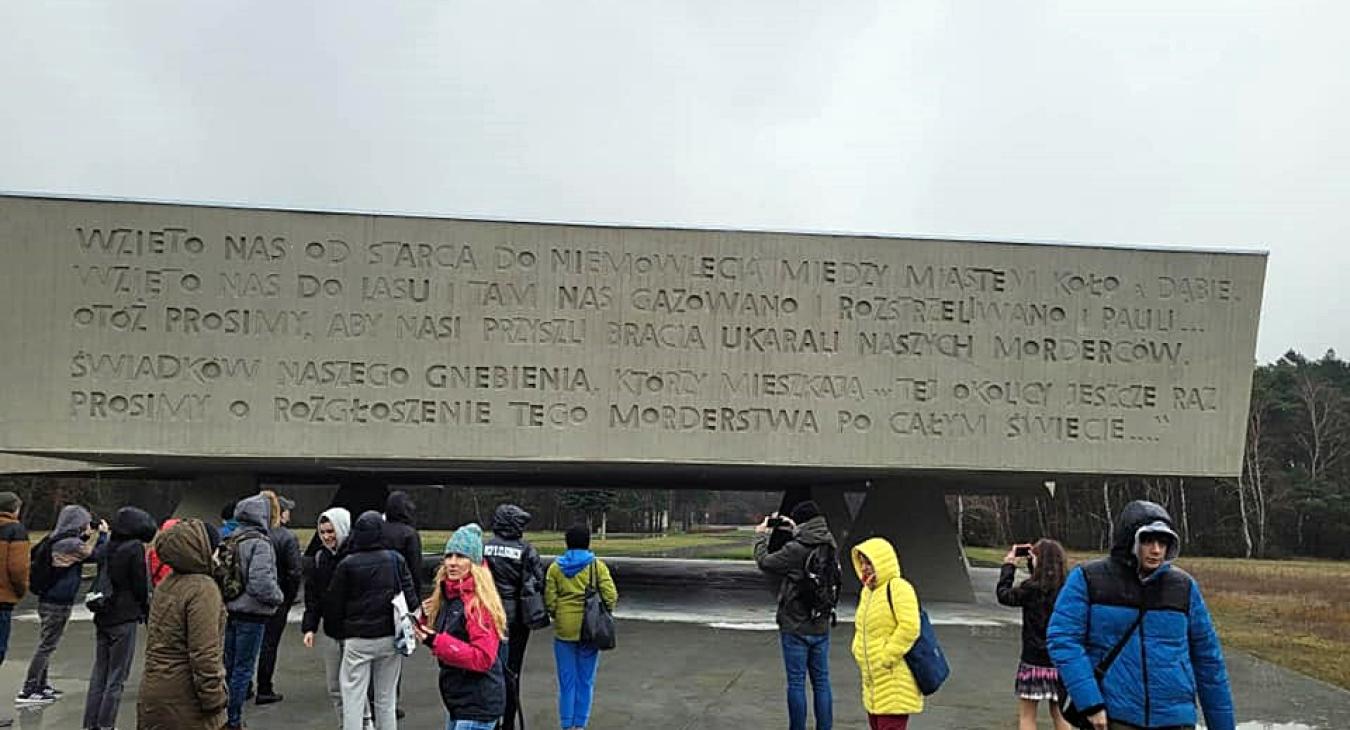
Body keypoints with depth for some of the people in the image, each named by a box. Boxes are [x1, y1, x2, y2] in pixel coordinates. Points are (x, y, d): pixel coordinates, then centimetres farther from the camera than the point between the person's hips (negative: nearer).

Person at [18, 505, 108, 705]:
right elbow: (97, 554, -15)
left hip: (48, 600, 10)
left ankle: (41, 685, 31)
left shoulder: (56, 541, 8)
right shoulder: (70, 544, -20)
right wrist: (102, 533, -3)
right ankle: (28, 691, 0)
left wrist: (91, 535, 9)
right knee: (46, 646, -4)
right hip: (58, 603, -10)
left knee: (47, 645, 20)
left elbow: (83, 550, 18)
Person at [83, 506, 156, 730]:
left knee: (99, 674, 14)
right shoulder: (135, 548, -12)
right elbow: (140, 586, -9)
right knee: (116, 677, 1)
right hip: (125, 619, -7)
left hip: (102, 617, 7)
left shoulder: (107, 548, 7)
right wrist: (146, 611, 5)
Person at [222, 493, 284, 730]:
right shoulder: (259, 543, -17)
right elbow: (261, 583, -25)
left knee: (229, 665, 17)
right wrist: (277, 597, -8)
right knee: (243, 668, 3)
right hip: (251, 615, -7)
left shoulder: (228, 542, 6)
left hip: (229, 612, 7)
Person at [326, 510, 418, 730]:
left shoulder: (347, 564, -7)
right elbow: (410, 598, 0)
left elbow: (333, 603, 0)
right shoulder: (396, 560, -2)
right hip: (391, 638, 3)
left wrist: (336, 632, 14)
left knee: (353, 698, 3)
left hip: (358, 639, -2)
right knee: (386, 699, 12)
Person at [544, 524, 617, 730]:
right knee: (585, 681, 10)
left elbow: (549, 600, -2)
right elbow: (611, 597, -8)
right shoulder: (597, 566, -4)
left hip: (564, 629, 1)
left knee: (566, 681, 10)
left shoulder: (555, 567, 0)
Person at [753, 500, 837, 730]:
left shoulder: (796, 549, -22)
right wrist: (796, 532, 19)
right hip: (821, 626, 6)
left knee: (796, 682, 5)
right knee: (821, 681, 13)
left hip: (795, 627, -6)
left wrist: (761, 535, 7)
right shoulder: (830, 545, -3)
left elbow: (764, 562, -9)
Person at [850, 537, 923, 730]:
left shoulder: (898, 587, -14)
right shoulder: (866, 591, 15)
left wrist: (887, 658, -19)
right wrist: (859, 650, 10)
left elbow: (909, 627, -23)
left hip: (894, 679, -9)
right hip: (873, 679, 9)